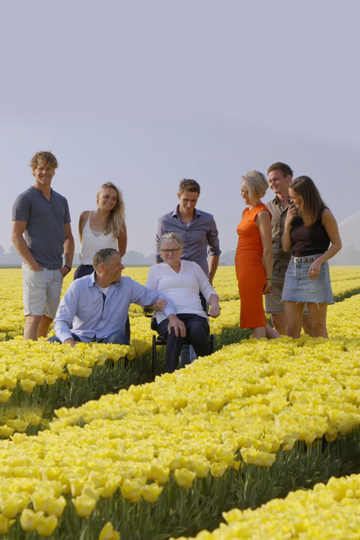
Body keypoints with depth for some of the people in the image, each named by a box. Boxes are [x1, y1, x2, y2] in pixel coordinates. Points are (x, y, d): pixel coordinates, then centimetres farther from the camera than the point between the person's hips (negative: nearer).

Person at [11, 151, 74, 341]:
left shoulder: (61, 201, 15)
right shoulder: (25, 199, -4)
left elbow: (68, 237, 19)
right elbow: (16, 236, -10)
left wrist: (67, 265, 6)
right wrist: (33, 265, -15)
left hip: (56, 271, 6)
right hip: (36, 269, -6)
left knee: (48, 317, 12)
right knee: (34, 317, -11)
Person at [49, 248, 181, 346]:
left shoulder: (127, 285, 3)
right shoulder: (78, 286, -4)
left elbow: (158, 297, 8)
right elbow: (61, 321, -10)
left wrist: (172, 316, -14)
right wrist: (70, 342, -33)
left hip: (110, 339, 2)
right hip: (80, 338, -2)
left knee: (119, 340, -35)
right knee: (52, 342, -32)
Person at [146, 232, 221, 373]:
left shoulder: (193, 266, 25)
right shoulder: (155, 270, 21)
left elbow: (208, 291, 23)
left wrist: (215, 304, -1)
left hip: (195, 315, 1)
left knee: (197, 331, -38)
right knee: (176, 332, -40)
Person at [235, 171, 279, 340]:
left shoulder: (262, 213, -11)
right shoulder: (246, 211, 16)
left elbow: (267, 249, -14)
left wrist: (268, 278, -15)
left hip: (252, 268, -9)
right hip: (243, 268, 9)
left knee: (254, 319, -5)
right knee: (257, 319, 11)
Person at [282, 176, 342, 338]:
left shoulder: (324, 214, -4)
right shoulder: (294, 214, 10)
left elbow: (337, 244, -3)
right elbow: (286, 247, 11)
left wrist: (319, 261, -17)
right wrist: (287, 223, -2)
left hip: (315, 270, -5)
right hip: (293, 270, 5)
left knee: (318, 326, -1)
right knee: (292, 328, 1)